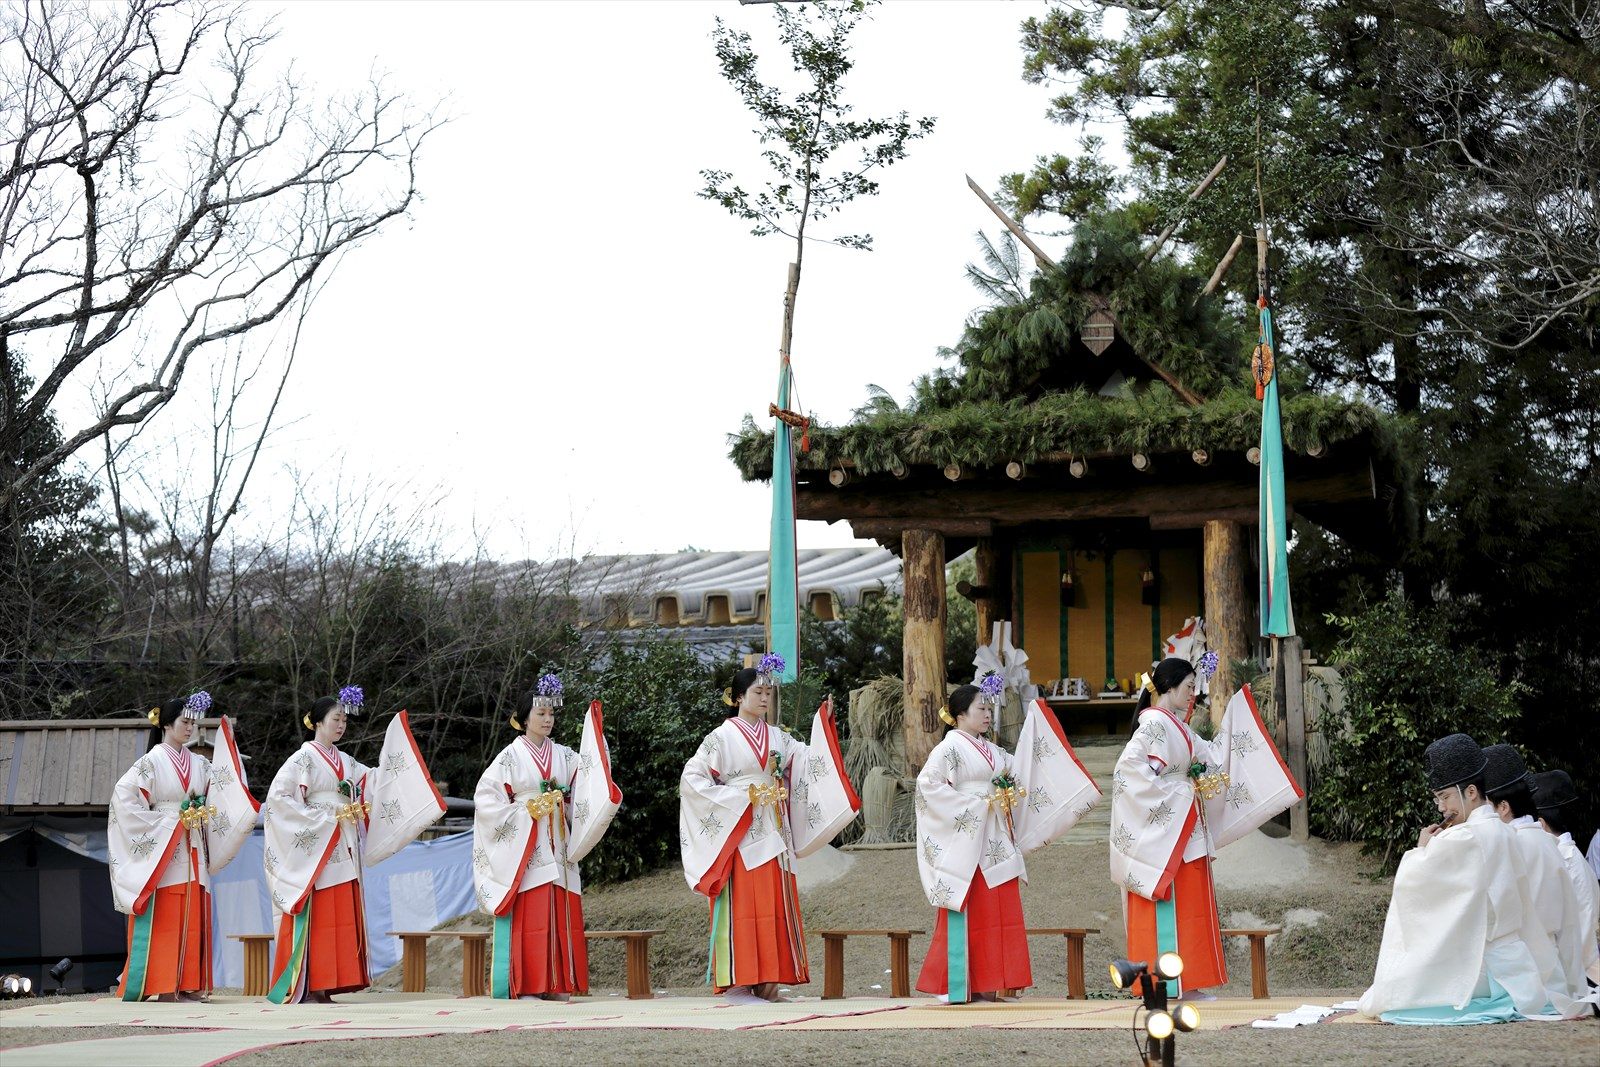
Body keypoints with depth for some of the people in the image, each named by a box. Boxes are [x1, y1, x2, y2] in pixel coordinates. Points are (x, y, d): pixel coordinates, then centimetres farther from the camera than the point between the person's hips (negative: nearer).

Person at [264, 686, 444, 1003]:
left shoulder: (344, 762, 17)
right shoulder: (304, 758, -4)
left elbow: (376, 780, 19)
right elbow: (278, 796, -12)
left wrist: (394, 739, 13)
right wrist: (322, 818, -14)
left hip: (344, 851, 7)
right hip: (316, 847, -7)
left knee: (342, 916, 3)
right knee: (317, 916, -9)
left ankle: (325, 985, 5)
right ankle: (306, 987, -7)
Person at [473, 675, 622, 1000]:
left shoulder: (564, 756, 13)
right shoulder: (511, 756, 1)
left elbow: (590, 774, 0)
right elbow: (485, 797, -3)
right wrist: (525, 811, -11)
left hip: (557, 848, 5)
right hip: (524, 847, -5)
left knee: (560, 915, 2)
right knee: (527, 916, -8)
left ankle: (555, 985, 5)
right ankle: (523, 987, -7)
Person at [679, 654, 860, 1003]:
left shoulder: (777, 738, 13)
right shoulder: (722, 737, -3)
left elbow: (810, 761, 5)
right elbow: (692, 778, -8)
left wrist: (823, 723, -5)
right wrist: (739, 797, -12)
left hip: (772, 833, 6)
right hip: (739, 832, -6)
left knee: (773, 905, 4)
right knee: (741, 904, -8)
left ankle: (765, 983, 8)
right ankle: (736, 984, -7)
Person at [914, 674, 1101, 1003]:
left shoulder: (990, 750, 18)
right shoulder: (950, 747, -6)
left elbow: (1018, 768, 29)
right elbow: (927, 783, -15)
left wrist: (1034, 719, 26)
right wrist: (970, 802, -15)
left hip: (996, 842, 8)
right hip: (966, 842, -8)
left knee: (998, 912, 5)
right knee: (968, 912, -7)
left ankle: (984, 985, 7)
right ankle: (953, 987, -3)